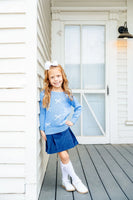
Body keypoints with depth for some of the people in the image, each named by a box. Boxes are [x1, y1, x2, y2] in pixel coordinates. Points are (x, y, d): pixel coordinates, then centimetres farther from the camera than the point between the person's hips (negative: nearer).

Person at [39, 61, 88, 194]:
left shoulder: (67, 94, 2)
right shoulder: (45, 94, -5)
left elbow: (78, 107, 14)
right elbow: (42, 112, 0)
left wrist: (73, 120, 5)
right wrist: (42, 129, 0)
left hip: (64, 129, 3)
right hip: (52, 131, -2)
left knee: (63, 156, 11)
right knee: (64, 156, -3)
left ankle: (65, 181, 29)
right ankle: (75, 180, 16)